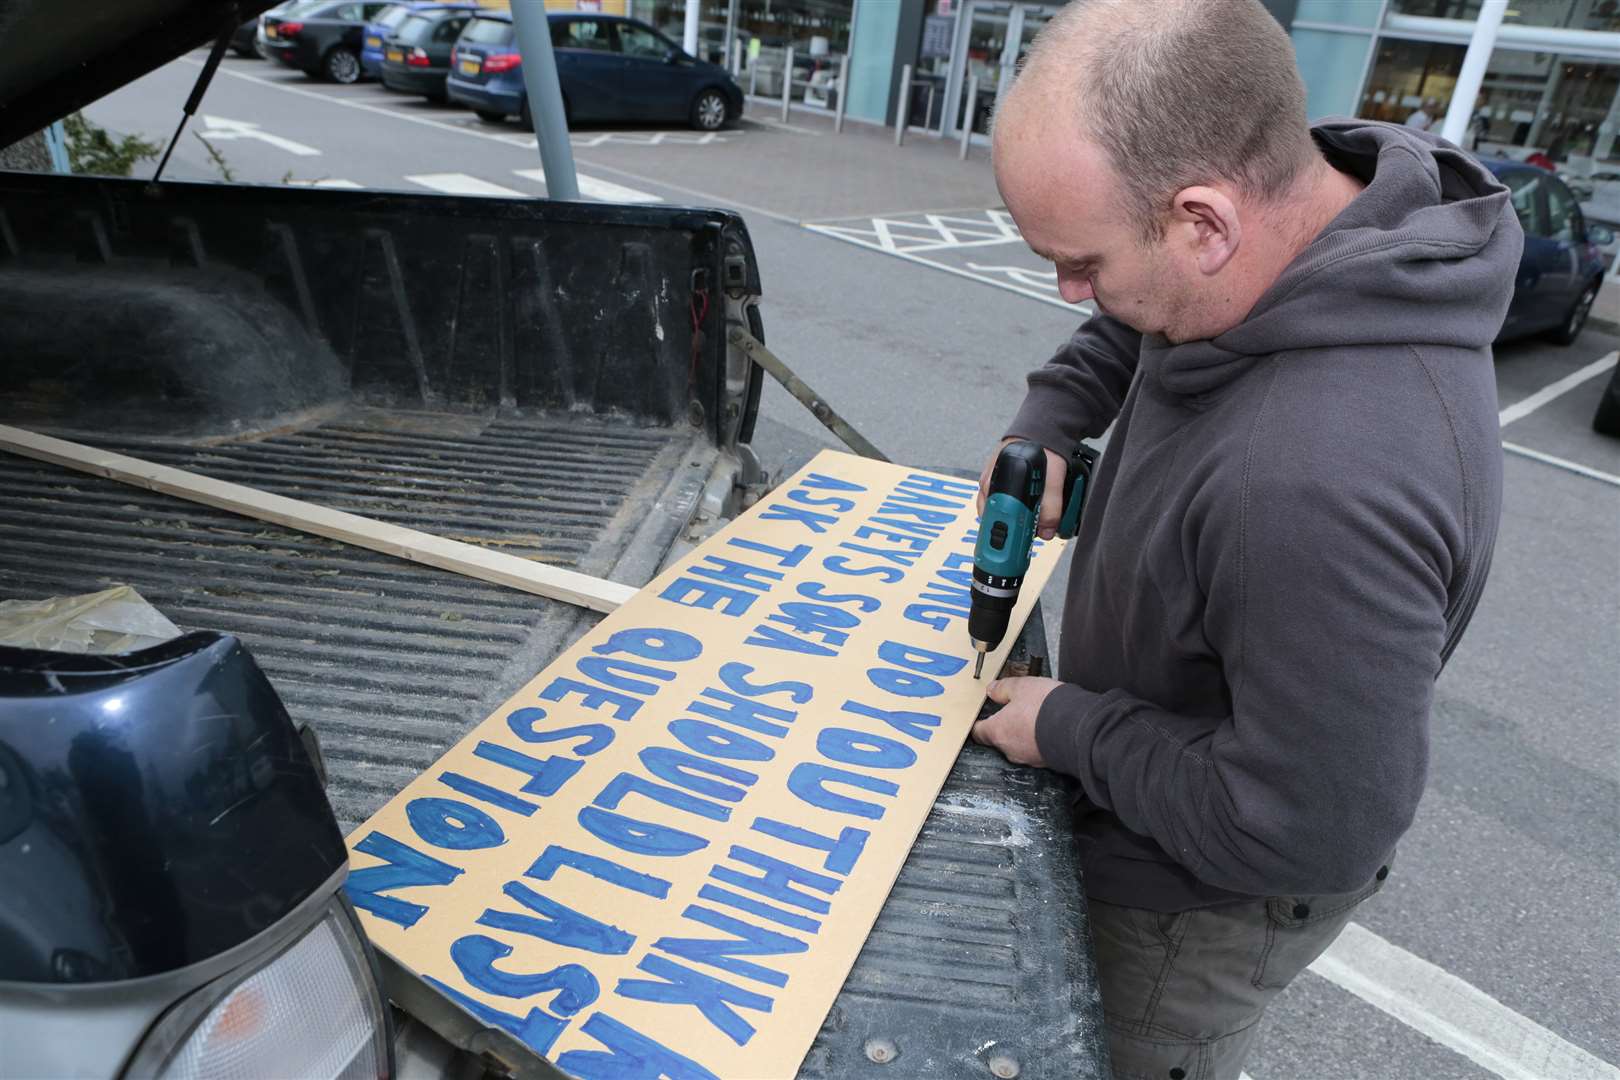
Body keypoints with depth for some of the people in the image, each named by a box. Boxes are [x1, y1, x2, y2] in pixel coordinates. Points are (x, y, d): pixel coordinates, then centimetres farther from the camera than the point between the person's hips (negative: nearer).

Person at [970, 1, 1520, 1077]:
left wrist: (1066, 728, -21)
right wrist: (1048, 422, -7)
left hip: (1203, 903, -8)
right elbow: (1129, 328, 9)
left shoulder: (1320, 481, -43)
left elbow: (1312, 827, -33)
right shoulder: (1308, 221, -13)